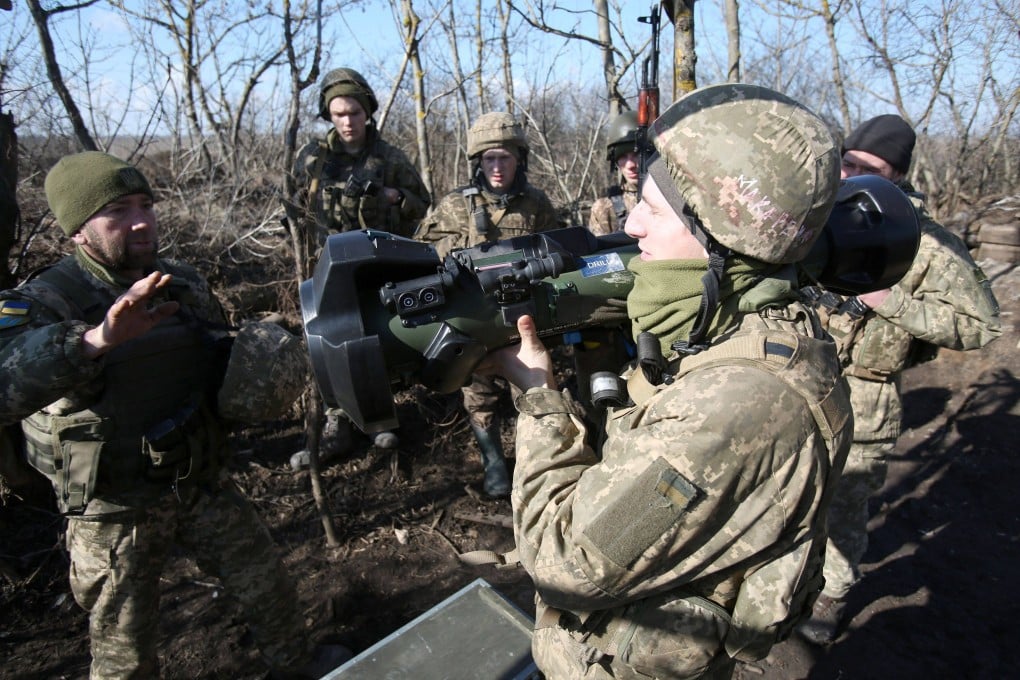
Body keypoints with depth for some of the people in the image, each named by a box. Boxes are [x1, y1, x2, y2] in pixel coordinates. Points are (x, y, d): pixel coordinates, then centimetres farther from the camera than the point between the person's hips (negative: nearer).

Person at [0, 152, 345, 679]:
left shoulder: (185, 285, -2)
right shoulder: (43, 303, -19)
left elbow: (218, 363, 12)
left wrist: (255, 371, -10)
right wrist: (94, 338, -54)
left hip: (202, 483, 5)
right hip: (114, 511, -4)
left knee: (267, 584, 18)